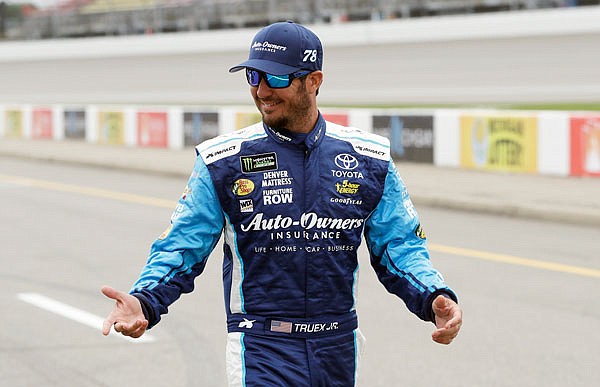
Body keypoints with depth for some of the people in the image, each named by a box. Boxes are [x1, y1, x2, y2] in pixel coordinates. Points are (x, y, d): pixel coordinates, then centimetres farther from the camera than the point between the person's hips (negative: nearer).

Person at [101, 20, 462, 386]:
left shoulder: (368, 160, 3)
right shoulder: (224, 161, -2)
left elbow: (400, 247, 6)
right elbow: (181, 248, -1)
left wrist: (435, 299, -13)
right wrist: (144, 302, -20)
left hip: (339, 349, 3)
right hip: (261, 350, -3)